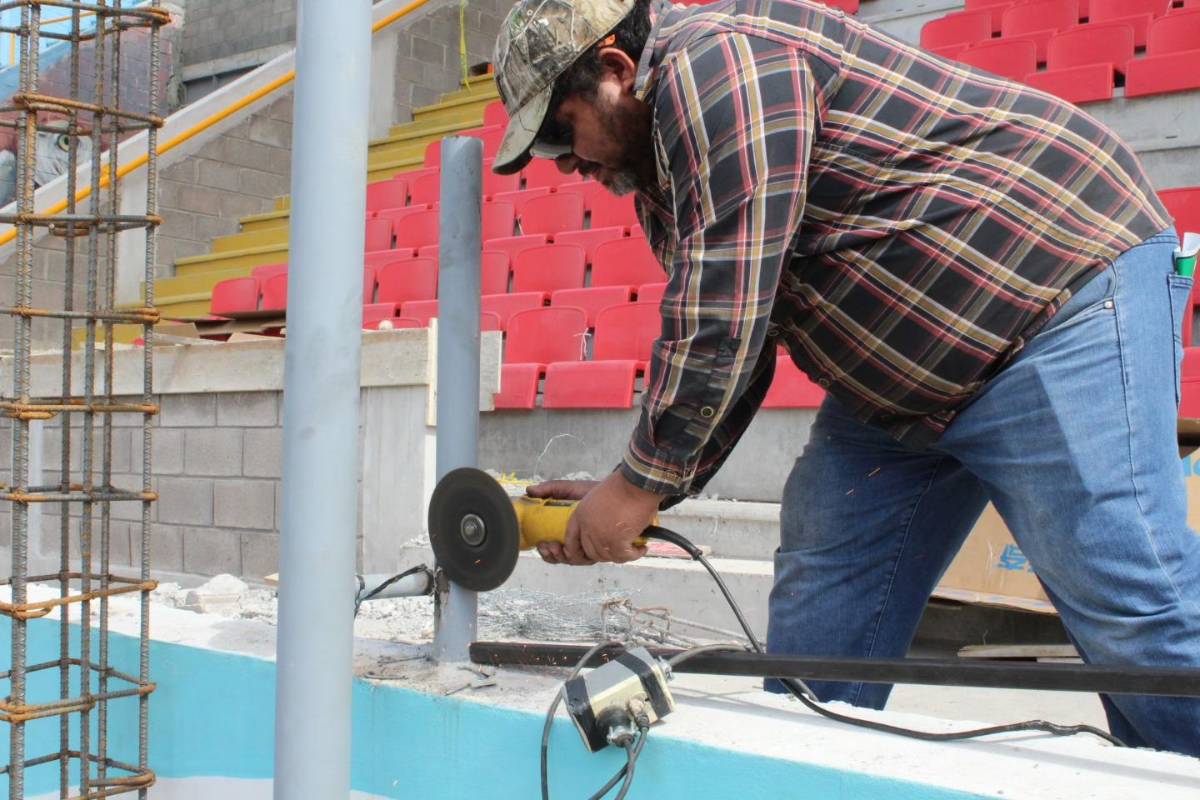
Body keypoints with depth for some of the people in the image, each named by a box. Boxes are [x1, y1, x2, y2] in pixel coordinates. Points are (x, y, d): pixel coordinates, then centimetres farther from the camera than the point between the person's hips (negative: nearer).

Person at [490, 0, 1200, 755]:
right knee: (821, 614, 7)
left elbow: (721, 321, -23)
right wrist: (626, 494, 7)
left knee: (1129, 608, -13)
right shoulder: (664, 168, 14)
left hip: (1065, 297, -10)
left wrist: (640, 485, -13)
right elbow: (727, 351, 14)